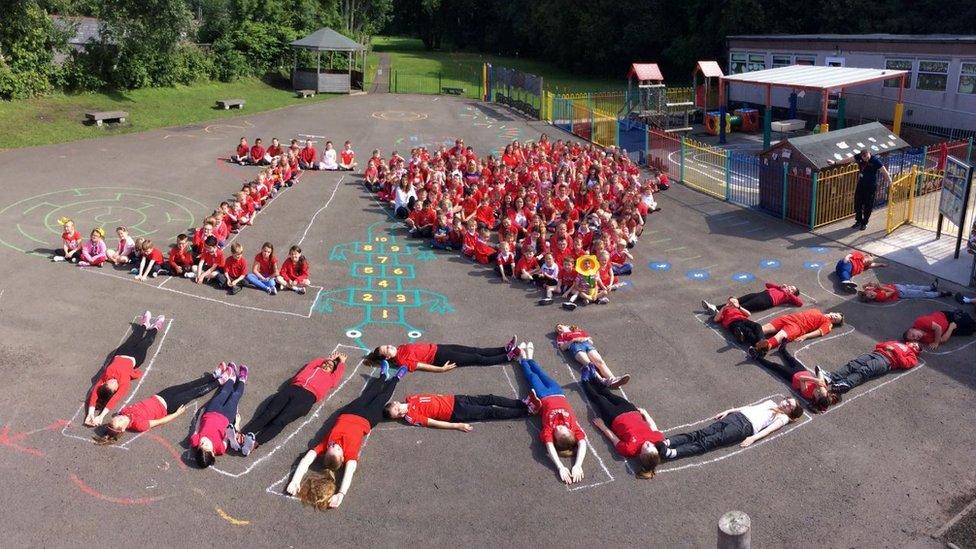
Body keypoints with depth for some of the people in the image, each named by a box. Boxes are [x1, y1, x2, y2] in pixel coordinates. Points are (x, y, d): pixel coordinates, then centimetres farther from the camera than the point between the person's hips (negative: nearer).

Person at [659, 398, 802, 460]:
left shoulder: (783, 417, 15)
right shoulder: (771, 402, 33)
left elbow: (769, 429, 0)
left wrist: (753, 438, -16)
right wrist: (728, 411, 19)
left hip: (746, 426, -6)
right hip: (737, 416, 6)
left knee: (711, 441, -25)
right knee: (702, 433, -16)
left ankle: (672, 453, -45)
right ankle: (666, 442, -34)